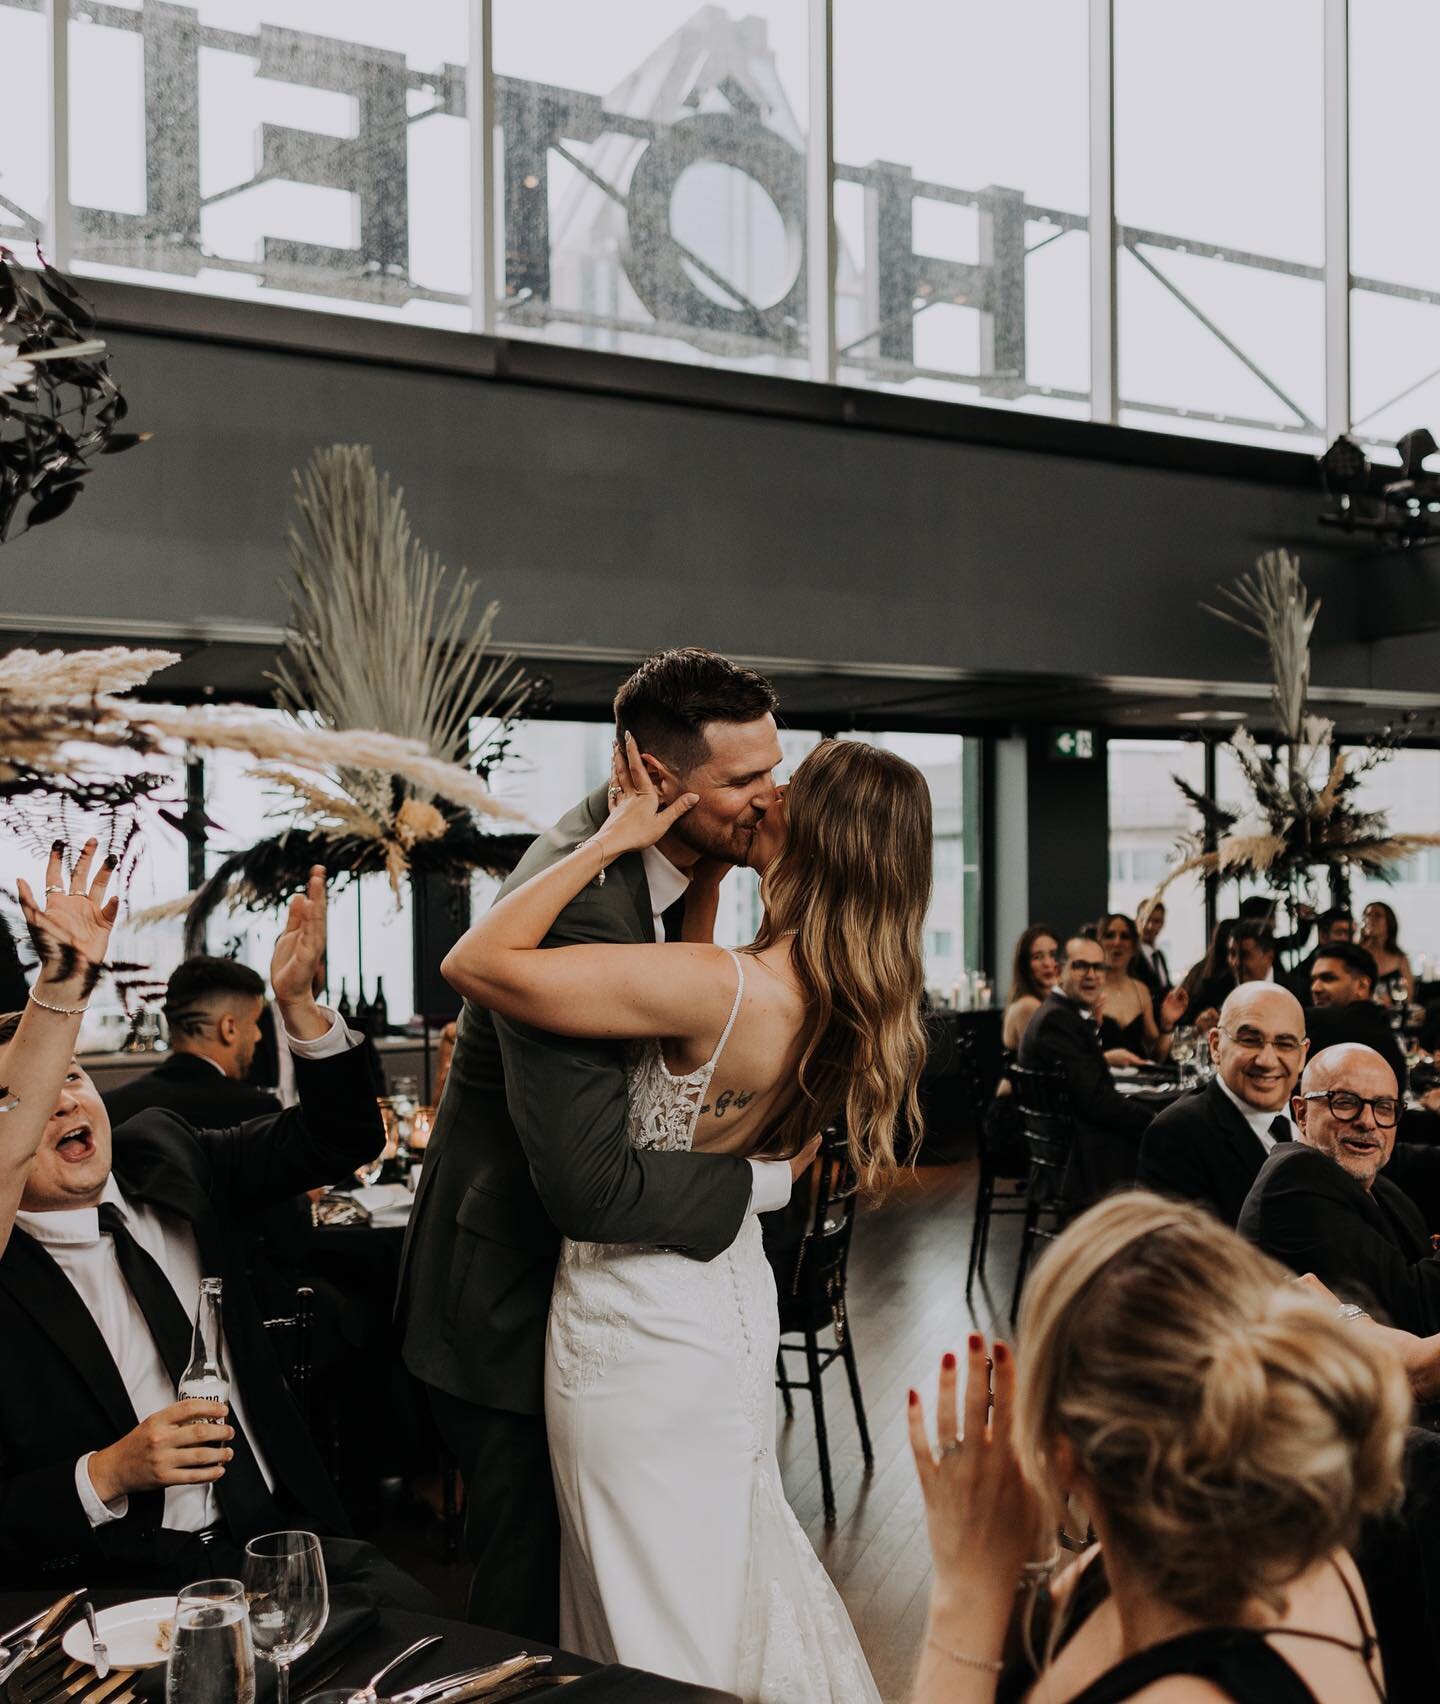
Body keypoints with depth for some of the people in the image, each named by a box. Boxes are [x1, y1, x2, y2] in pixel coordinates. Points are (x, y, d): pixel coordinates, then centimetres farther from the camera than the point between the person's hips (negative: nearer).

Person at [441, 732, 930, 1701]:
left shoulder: (724, 990, -32)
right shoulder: (849, 1003, -8)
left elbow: (475, 963, -30)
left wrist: (615, 839, -24)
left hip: (642, 1320, -8)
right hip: (731, 1296, 8)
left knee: (662, 1623, 10)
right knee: (742, 1559, 27)